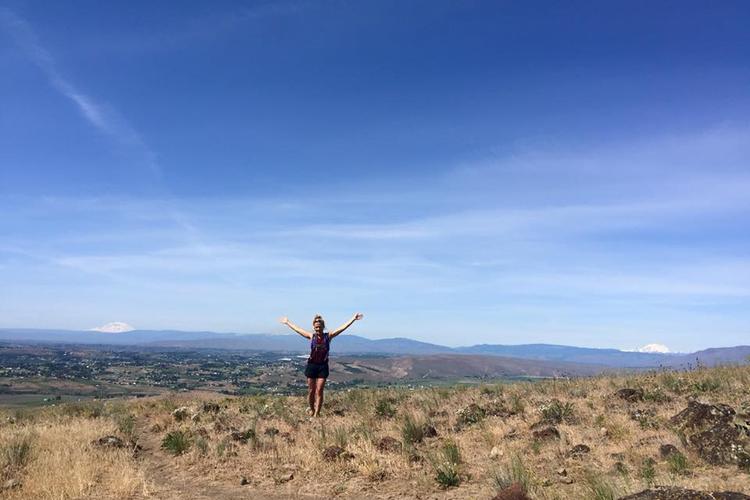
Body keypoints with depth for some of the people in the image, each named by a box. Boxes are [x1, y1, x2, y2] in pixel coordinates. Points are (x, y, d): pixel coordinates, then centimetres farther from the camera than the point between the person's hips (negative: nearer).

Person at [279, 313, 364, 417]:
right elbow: (297, 329, 13)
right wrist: (287, 322, 21)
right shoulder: (311, 336, 2)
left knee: (319, 391, -2)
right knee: (311, 390, 9)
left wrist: (353, 319, -13)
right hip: (311, 365, 1)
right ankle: (311, 409, 31)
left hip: (323, 366, -1)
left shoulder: (328, 336, -1)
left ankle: (317, 413, 5)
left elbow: (343, 327, -7)